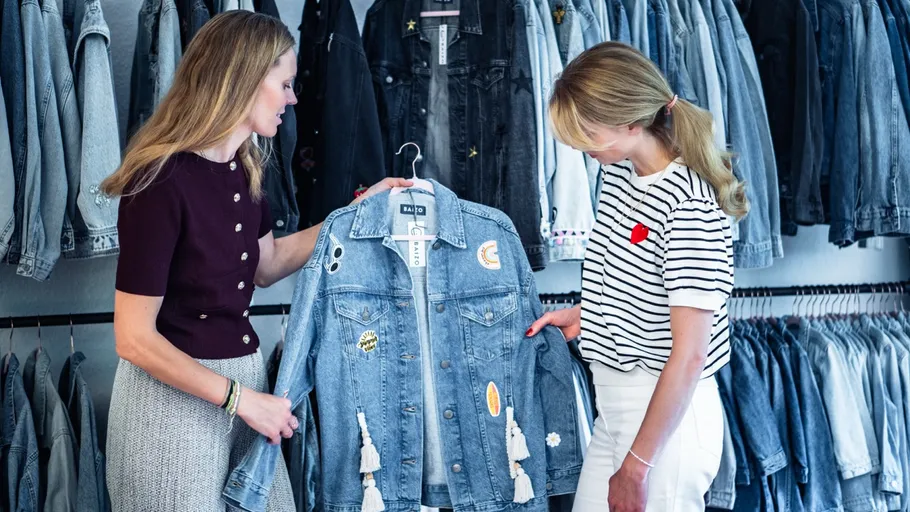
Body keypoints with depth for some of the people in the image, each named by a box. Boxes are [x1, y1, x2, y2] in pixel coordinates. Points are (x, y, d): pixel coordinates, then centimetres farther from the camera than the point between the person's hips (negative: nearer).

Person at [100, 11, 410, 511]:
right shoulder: (162, 182, -21)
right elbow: (135, 339, -20)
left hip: (242, 372, 8)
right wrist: (240, 397, -17)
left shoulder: (242, 168, 3)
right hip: (173, 391, -7)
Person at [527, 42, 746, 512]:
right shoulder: (617, 174, 5)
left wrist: (635, 466, -19)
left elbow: (689, 354, -22)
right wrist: (585, 314, 6)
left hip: (667, 415, -8)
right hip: (614, 406, 8)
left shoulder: (688, 208, -21)